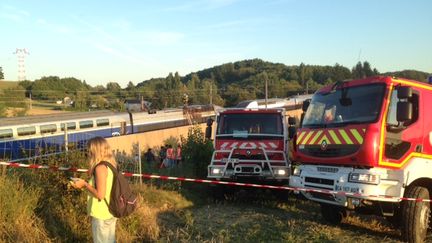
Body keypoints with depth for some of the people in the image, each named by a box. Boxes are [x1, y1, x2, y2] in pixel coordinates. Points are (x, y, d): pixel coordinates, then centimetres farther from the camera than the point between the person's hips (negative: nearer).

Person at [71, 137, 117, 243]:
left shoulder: (100, 167, -20)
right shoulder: (110, 165, 7)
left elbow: (100, 194, -23)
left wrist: (85, 184, -11)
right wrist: (86, 183, 11)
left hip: (101, 215, -8)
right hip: (110, 212, 8)